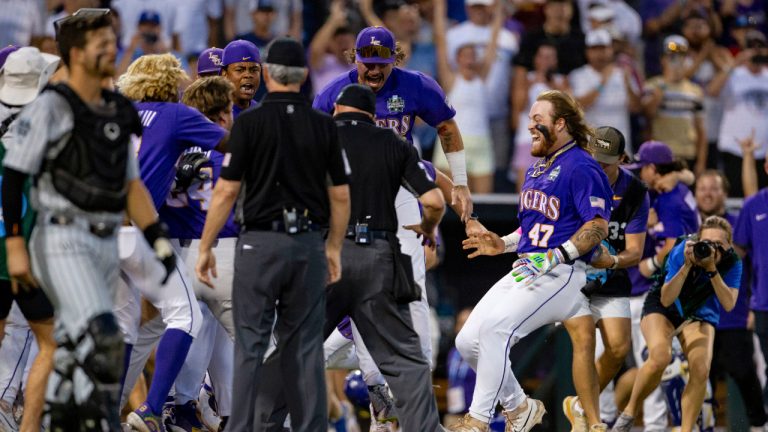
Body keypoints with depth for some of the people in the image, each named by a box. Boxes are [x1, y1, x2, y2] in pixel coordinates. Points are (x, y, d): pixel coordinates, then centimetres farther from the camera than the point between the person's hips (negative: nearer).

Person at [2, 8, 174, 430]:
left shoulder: (118, 114, 15)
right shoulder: (51, 107, -6)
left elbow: (131, 187, 19)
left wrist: (160, 242, 10)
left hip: (105, 248, 7)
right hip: (62, 242, -7)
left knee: (76, 351, 10)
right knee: (102, 338, -21)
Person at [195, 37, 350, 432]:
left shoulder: (250, 123, -7)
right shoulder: (324, 127, 3)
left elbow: (226, 192, -8)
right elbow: (340, 196, 6)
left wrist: (205, 247, -1)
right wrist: (334, 247, 18)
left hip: (261, 243, -3)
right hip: (308, 244, 3)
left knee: (251, 345, -1)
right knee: (305, 347, 7)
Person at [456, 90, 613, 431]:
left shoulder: (581, 167, -8)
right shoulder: (536, 170, 22)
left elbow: (598, 226, -17)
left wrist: (558, 256, -26)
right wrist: (503, 244, 13)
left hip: (561, 273, -10)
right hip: (525, 271, 10)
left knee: (495, 327, -26)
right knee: (468, 341, 0)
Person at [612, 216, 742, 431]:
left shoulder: (732, 262, -20)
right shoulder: (681, 252, -28)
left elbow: (728, 304, -28)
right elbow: (666, 299, -28)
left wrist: (712, 269, -38)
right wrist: (687, 266, -40)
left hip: (699, 316, 3)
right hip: (662, 309, -3)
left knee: (700, 371, -21)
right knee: (660, 357, -31)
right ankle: (628, 414, -12)